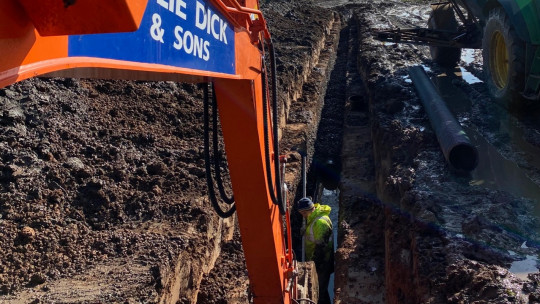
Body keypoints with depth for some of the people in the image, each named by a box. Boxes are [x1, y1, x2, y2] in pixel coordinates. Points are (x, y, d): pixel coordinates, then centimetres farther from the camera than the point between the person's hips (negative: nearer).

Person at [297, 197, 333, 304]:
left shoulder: (321, 222, -28)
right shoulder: (313, 217, 4)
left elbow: (320, 247, -26)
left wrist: (314, 264, -21)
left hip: (321, 263, -9)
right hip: (314, 260, 9)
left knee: (320, 290, 3)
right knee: (318, 288, 21)